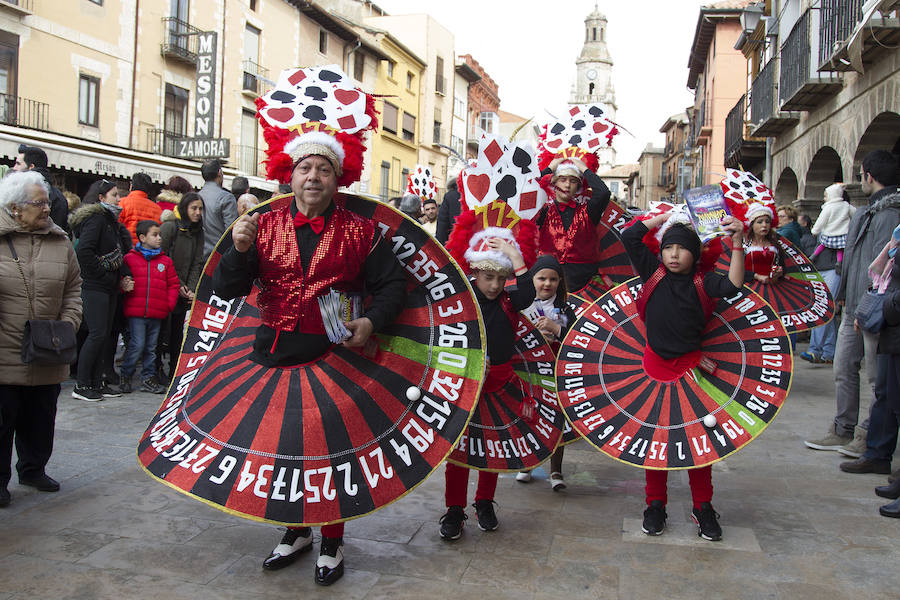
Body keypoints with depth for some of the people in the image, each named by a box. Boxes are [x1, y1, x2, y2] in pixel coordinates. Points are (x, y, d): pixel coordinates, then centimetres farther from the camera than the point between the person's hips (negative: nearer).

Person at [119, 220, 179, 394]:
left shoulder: (166, 261, 10)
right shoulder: (130, 258, 1)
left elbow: (174, 284, 11)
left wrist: (169, 304, 1)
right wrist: (124, 286, -16)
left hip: (157, 313, 4)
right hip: (136, 311, -3)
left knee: (151, 347, 11)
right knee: (137, 345, -7)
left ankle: (148, 378, 20)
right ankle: (125, 376, 11)